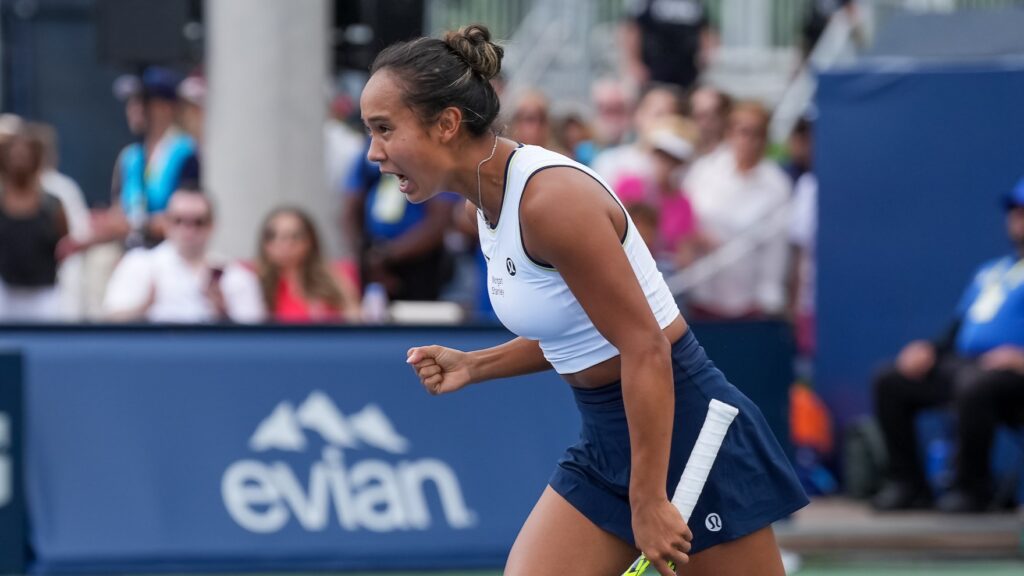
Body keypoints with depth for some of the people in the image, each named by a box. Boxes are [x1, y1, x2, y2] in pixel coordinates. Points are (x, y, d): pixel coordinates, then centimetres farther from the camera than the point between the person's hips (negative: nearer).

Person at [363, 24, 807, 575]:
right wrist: (472, 367, 4)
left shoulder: (551, 198, -22)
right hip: (604, 445, 9)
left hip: (682, 427, -9)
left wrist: (648, 501, -23)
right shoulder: (483, 206, 6)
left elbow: (645, 347, -23)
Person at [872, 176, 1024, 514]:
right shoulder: (989, 273, 27)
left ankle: (971, 487, -23)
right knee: (889, 382, -7)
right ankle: (906, 483, -6)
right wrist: (928, 351, 7)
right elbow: (958, 332, 26)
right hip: (961, 365, 8)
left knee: (974, 387, -39)